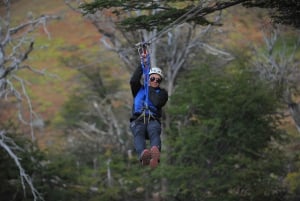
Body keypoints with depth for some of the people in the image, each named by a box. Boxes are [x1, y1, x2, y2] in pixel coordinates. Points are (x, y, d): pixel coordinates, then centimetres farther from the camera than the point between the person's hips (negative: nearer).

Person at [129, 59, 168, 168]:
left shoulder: (162, 93, 23)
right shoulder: (139, 89, 27)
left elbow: (158, 103, 0)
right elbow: (133, 81, 4)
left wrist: (149, 89, 12)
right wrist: (143, 64, 6)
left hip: (153, 120, -1)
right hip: (138, 120, 1)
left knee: (154, 133, -38)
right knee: (138, 134, -37)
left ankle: (155, 155, -74)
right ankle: (143, 155, -70)